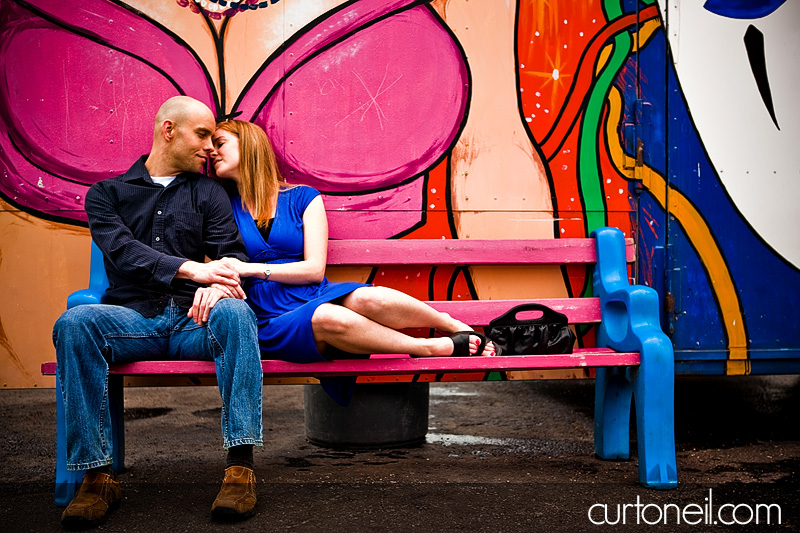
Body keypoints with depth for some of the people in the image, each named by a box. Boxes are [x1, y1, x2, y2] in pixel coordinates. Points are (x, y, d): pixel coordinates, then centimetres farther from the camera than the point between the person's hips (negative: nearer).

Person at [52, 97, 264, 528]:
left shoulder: (208, 193, 19)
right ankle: (97, 473, -29)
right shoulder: (107, 193, 14)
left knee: (235, 312, -33)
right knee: (74, 323, -31)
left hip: (193, 319, 1)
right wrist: (191, 269, -23)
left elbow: (233, 254, 6)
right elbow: (123, 250, -5)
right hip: (133, 319, 0)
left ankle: (240, 464, -35)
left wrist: (218, 286, -20)